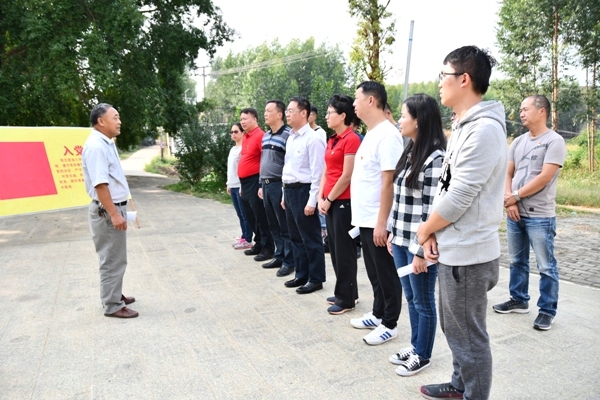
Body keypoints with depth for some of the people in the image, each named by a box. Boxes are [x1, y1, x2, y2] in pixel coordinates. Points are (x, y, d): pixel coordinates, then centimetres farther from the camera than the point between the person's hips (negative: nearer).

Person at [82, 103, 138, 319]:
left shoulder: (106, 144, 12)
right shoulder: (96, 146, -19)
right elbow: (100, 184, -26)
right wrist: (113, 213, -27)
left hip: (114, 208, 10)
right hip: (107, 211, -10)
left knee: (116, 258, 20)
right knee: (112, 260, -1)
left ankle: (114, 295, 33)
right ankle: (112, 305, 10)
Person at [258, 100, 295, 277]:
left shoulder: (288, 134, -11)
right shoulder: (265, 136, 15)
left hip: (279, 185, -8)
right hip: (266, 185, 8)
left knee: (285, 226, 0)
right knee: (273, 225, 14)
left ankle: (289, 261, 9)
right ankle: (279, 256, 25)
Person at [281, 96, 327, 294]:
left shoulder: (313, 139, -15)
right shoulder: (291, 138, 14)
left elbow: (317, 173, -18)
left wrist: (312, 201, -20)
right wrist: (285, 194, 18)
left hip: (303, 191, -9)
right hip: (290, 191, 9)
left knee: (311, 238, 2)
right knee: (296, 237, 17)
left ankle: (316, 278, 15)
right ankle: (301, 275, 30)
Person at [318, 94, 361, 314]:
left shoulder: (351, 139, -14)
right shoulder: (332, 140, 14)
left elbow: (347, 176, -17)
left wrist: (329, 200, -10)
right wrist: (321, 198, 3)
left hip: (344, 202, -9)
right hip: (330, 202, 9)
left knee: (344, 250, 1)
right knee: (335, 249, 15)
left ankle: (346, 298, 13)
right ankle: (343, 292, 28)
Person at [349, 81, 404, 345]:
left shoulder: (387, 135, -17)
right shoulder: (370, 134, 13)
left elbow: (389, 182, -22)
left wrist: (382, 223, -23)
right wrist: (368, 219, 18)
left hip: (378, 221, -9)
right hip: (366, 219, 9)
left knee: (386, 274, 5)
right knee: (374, 273, 20)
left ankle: (389, 325, 19)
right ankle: (377, 315, 34)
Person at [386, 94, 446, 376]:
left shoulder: (435, 158, -18)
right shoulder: (409, 152, 10)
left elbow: (434, 211, -20)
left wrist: (422, 251, -18)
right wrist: (392, 232, 15)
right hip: (401, 241, 8)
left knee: (424, 302, 9)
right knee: (410, 298, 20)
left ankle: (422, 356, 26)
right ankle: (414, 346, 37)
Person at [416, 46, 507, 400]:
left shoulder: (483, 129, -20)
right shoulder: (464, 126, 12)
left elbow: (459, 197, -23)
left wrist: (424, 229, -7)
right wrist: (434, 233, 2)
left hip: (468, 254, -10)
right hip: (454, 250, 10)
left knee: (469, 337, 6)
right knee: (455, 328, 24)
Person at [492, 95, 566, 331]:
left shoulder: (554, 141, -8)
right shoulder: (518, 142, 11)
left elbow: (545, 177, -16)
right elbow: (508, 173, 10)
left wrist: (515, 196, -10)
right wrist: (509, 201, -6)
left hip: (540, 216, -6)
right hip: (515, 213, 6)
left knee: (546, 266, 3)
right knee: (517, 261, 16)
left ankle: (547, 310, 14)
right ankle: (519, 300, 30)